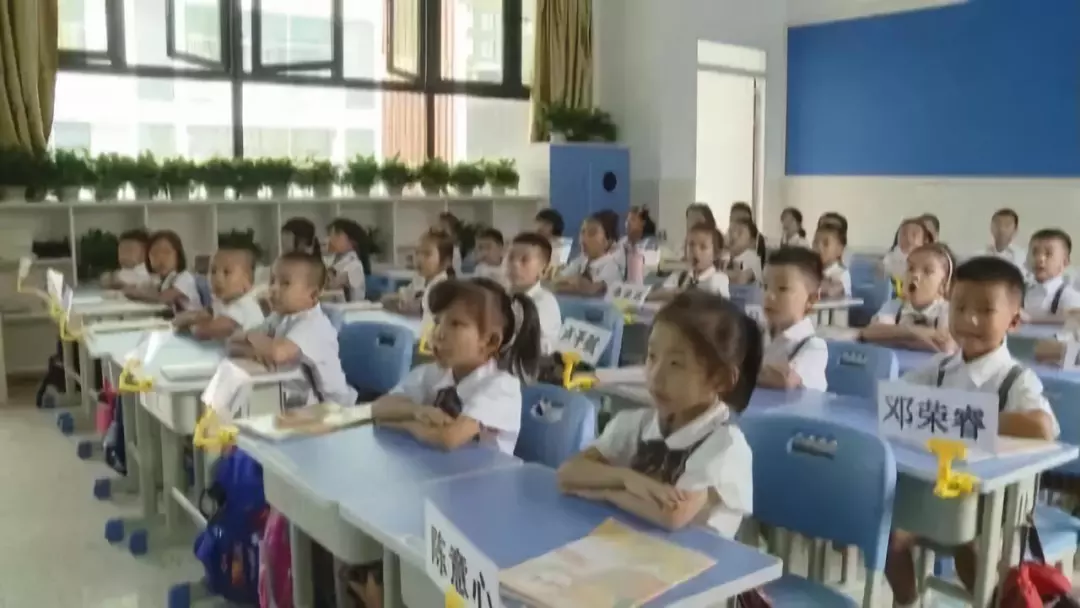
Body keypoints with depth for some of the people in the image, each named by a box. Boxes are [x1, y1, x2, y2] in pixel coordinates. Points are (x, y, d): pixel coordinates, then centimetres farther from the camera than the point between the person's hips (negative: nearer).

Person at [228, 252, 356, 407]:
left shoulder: (313, 325, -19)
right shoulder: (278, 318, 5)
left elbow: (278, 353, -33)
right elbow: (233, 345, 4)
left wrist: (253, 337, -13)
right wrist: (257, 351, -16)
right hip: (296, 401, 7)